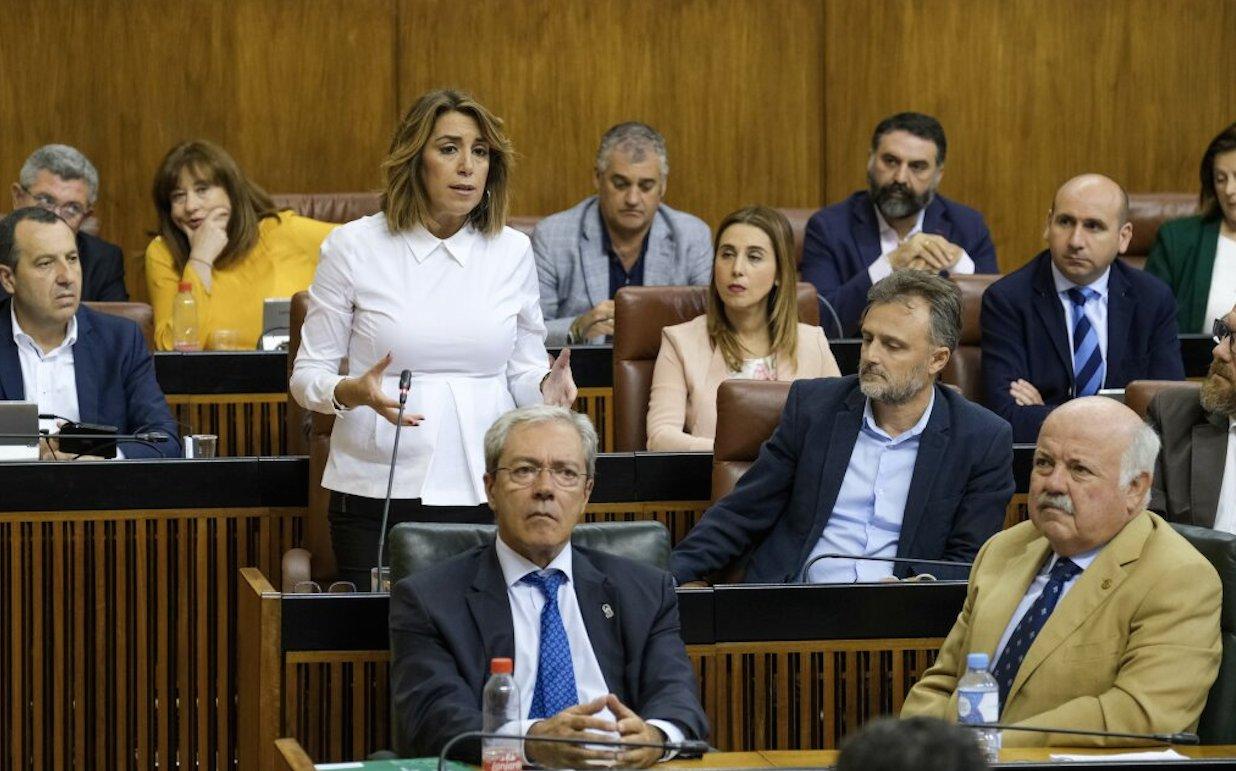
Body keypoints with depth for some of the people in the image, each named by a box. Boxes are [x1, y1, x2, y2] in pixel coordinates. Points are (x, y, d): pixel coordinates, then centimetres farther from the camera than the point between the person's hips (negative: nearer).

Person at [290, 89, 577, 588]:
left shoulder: (512, 251, 7)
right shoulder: (354, 247, 0)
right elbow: (307, 376, 3)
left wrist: (545, 387, -8)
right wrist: (354, 393, -18)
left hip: (485, 491, 2)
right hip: (378, 492, -2)